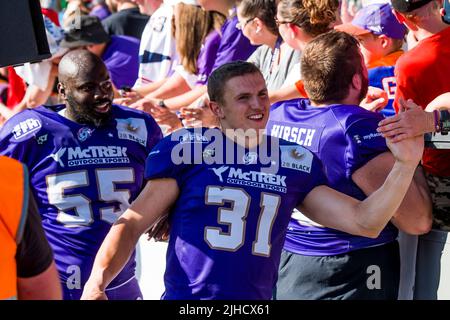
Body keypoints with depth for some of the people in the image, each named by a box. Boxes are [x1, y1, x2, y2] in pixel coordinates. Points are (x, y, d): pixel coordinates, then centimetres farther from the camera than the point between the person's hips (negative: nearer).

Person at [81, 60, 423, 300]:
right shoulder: (188, 149, -4)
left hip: (259, 296, 3)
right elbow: (132, 223, -4)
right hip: (186, 295, -3)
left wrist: (404, 166, -10)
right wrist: (96, 282, -19)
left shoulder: (295, 163, 6)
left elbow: (364, 222, 3)